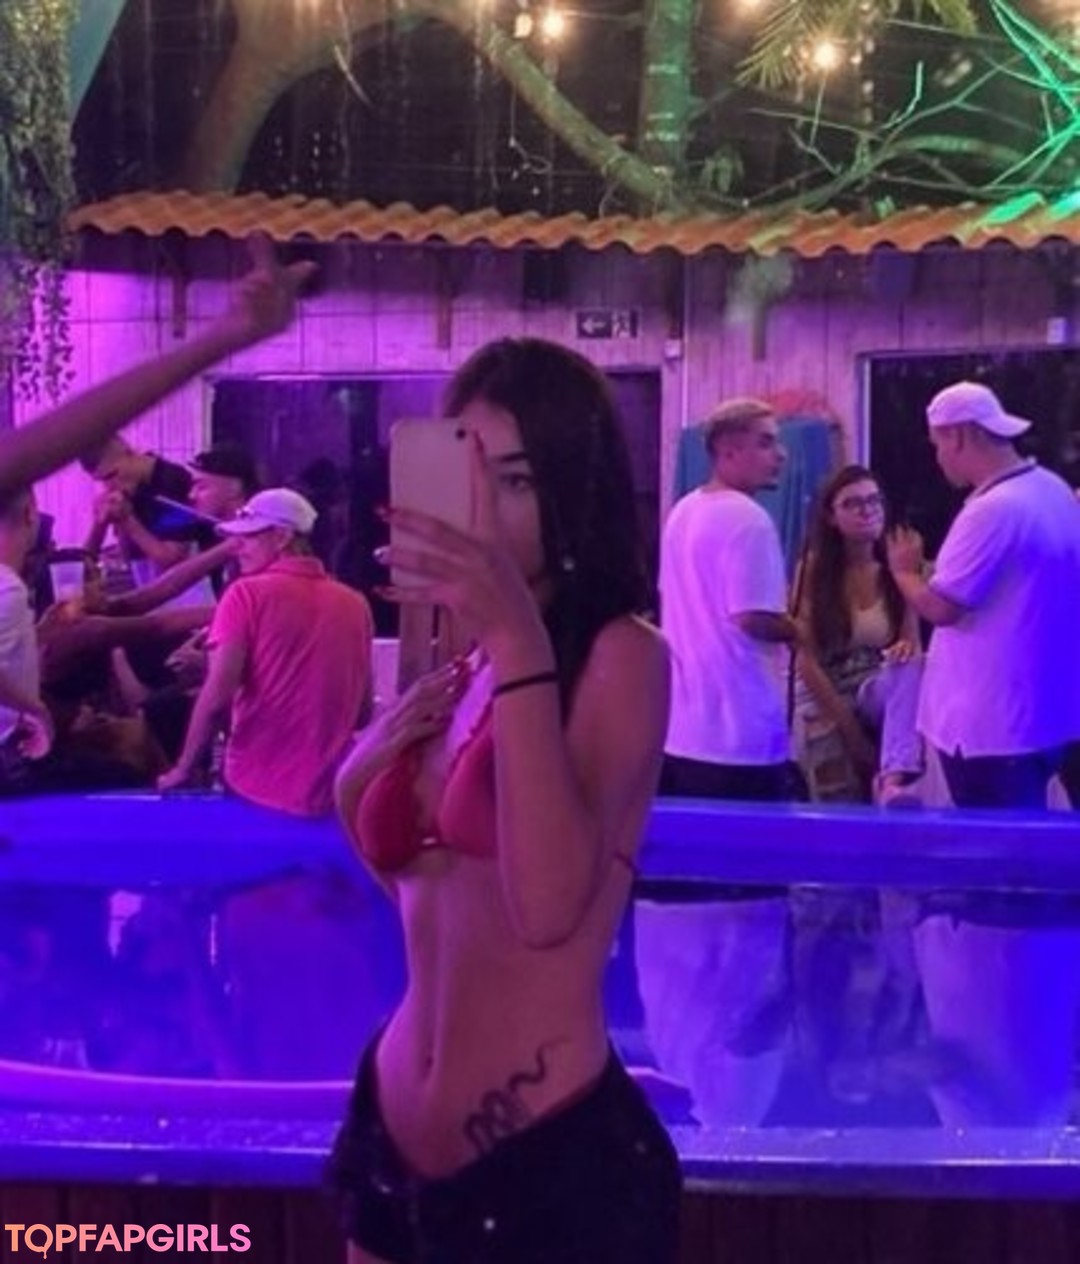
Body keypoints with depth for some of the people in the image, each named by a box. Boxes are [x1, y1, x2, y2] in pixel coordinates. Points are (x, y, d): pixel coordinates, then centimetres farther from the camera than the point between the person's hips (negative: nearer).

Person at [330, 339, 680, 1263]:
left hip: (557, 1157, -7)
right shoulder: (453, 676, 8)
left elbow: (551, 906, -26)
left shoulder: (620, 655, -11)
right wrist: (366, 776, 0)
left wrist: (519, 644, -28)